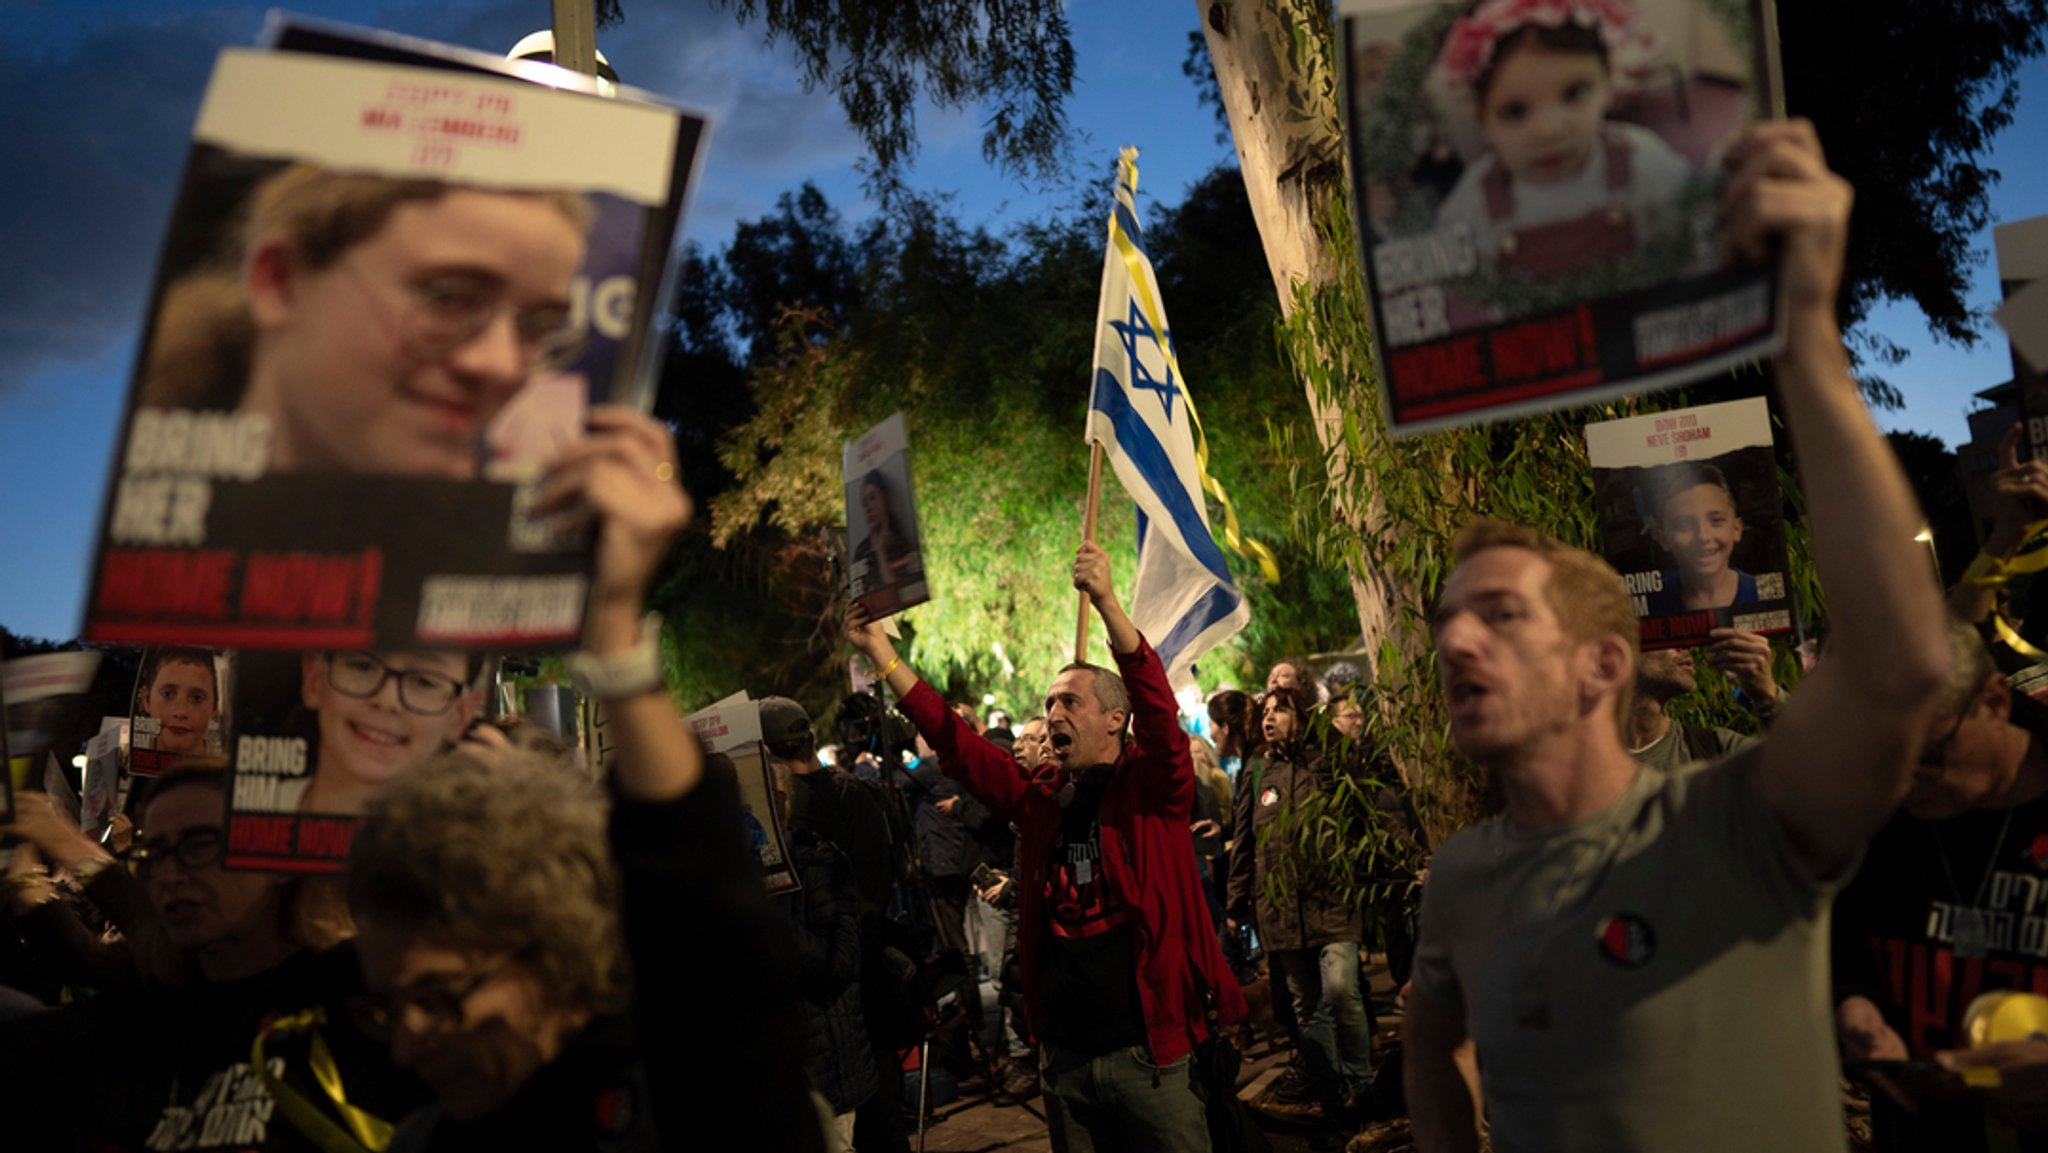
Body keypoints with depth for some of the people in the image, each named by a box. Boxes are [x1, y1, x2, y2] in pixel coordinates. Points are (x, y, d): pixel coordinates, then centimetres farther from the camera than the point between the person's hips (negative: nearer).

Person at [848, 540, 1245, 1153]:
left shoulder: (1152, 788, -5)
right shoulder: (1039, 796, 7)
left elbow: (1160, 708, -22)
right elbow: (955, 741, 5)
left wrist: (1107, 603, -34)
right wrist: (880, 651, 0)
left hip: (1145, 1050, -4)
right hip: (1063, 1053, 5)